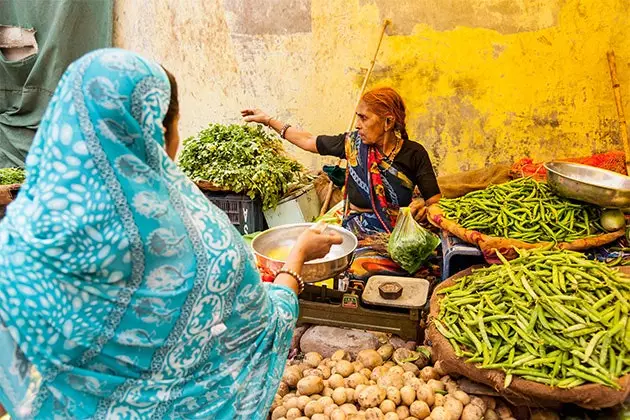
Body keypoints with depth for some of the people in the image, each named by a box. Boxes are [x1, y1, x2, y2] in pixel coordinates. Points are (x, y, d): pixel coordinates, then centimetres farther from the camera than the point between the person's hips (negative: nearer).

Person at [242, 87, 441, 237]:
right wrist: (267, 120, 18)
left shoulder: (414, 154, -3)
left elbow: (436, 201, -1)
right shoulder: (354, 142, 2)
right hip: (357, 232, 1)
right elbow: (308, 141, 13)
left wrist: (424, 206, -26)